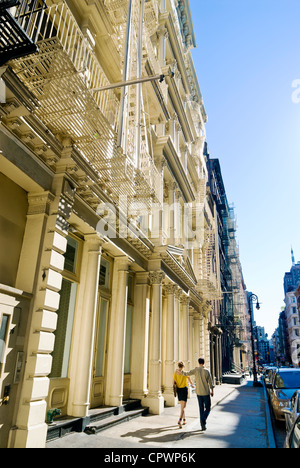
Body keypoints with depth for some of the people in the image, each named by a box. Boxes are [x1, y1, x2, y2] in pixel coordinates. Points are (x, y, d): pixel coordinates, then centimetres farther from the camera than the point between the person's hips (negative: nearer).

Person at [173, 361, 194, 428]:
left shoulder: (175, 373, -1)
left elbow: (173, 383, -4)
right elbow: (190, 380, 4)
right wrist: (192, 385, 23)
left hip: (178, 389, 4)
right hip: (184, 389, -4)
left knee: (182, 405, 22)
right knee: (183, 407, -4)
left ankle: (184, 420, 31)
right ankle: (180, 420, -21)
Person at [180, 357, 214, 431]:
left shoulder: (196, 370, -7)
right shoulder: (207, 371, -10)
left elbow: (186, 374, -5)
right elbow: (210, 382, -3)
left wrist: (180, 371, 14)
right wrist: (212, 391, 11)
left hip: (198, 392, 2)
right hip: (206, 392, -2)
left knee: (201, 408, 14)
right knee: (207, 408, 8)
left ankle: (203, 425, 15)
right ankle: (203, 420, -16)